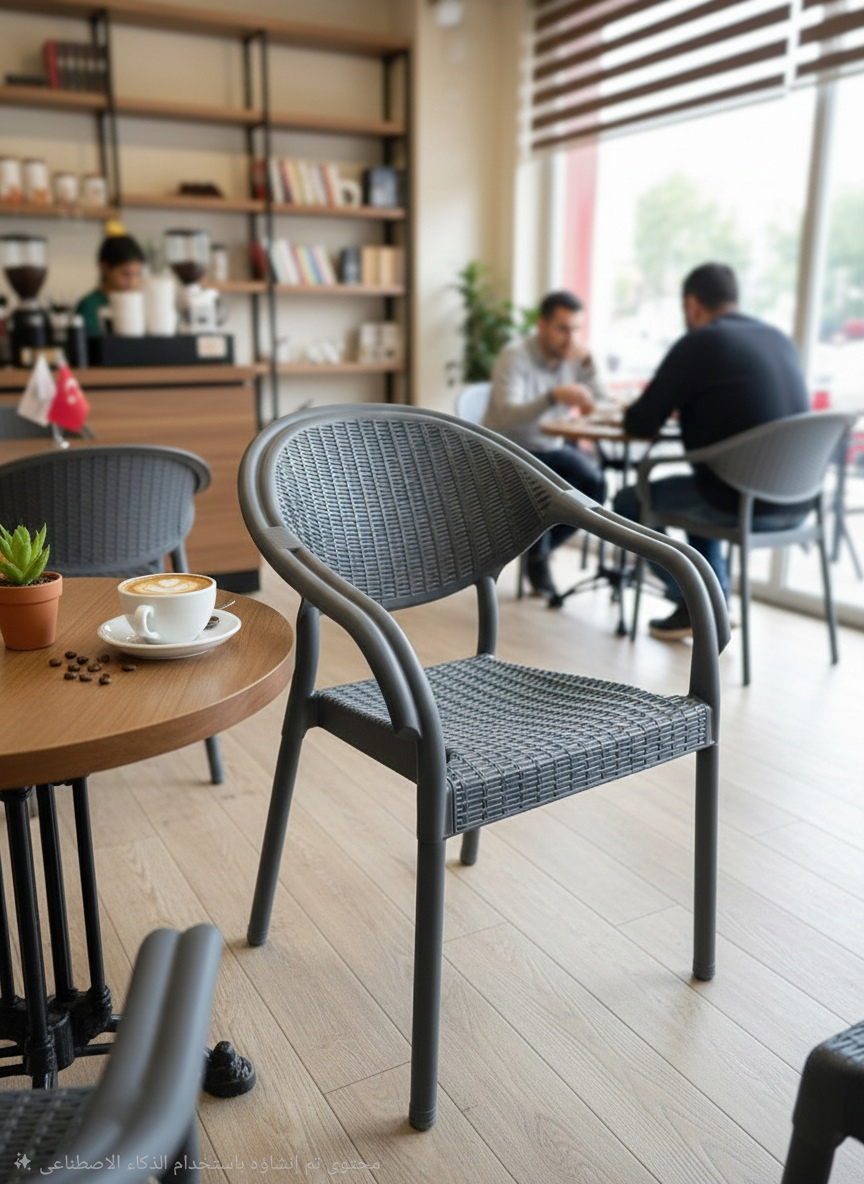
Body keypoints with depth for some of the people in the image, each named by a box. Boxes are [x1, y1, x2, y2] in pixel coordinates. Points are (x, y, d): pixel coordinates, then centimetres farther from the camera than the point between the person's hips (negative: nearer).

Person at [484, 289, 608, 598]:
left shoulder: (575, 358, -2)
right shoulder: (515, 357, -20)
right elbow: (506, 416, -35)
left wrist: (587, 362, -21)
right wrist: (554, 395, -49)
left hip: (551, 448, 5)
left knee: (593, 485, -21)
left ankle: (541, 546, 4)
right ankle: (537, 553, -3)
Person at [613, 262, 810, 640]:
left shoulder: (697, 344, -7)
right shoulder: (780, 339, 14)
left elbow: (640, 425, -5)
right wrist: (687, 408, 29)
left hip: (743, 502, -7)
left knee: (629, 502, 14)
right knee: (699, 489, 35)